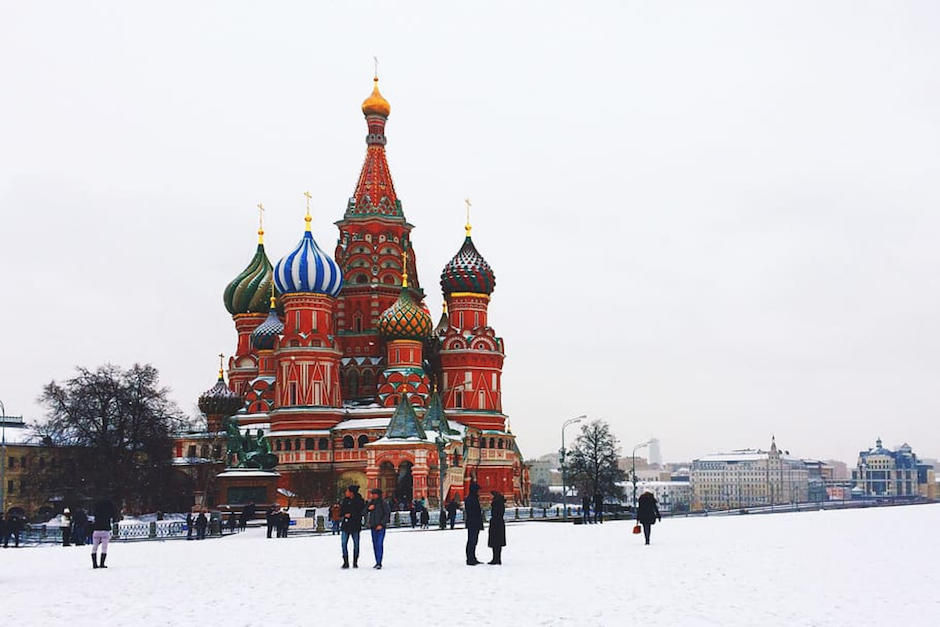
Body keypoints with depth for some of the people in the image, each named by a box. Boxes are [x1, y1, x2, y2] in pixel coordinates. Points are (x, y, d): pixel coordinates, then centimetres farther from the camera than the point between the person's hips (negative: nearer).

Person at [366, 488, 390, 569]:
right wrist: (368, 508, -7)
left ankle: (379, 563, -13)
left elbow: (387, 514, -6)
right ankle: (377, 562, 14)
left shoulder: (383, 503, -5)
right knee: (375, 545, 7)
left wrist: (381, 524, -12)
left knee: (379, 544, -12)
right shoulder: (371, 503, 11)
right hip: (373, 527, 6)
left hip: (380, 527, -6)